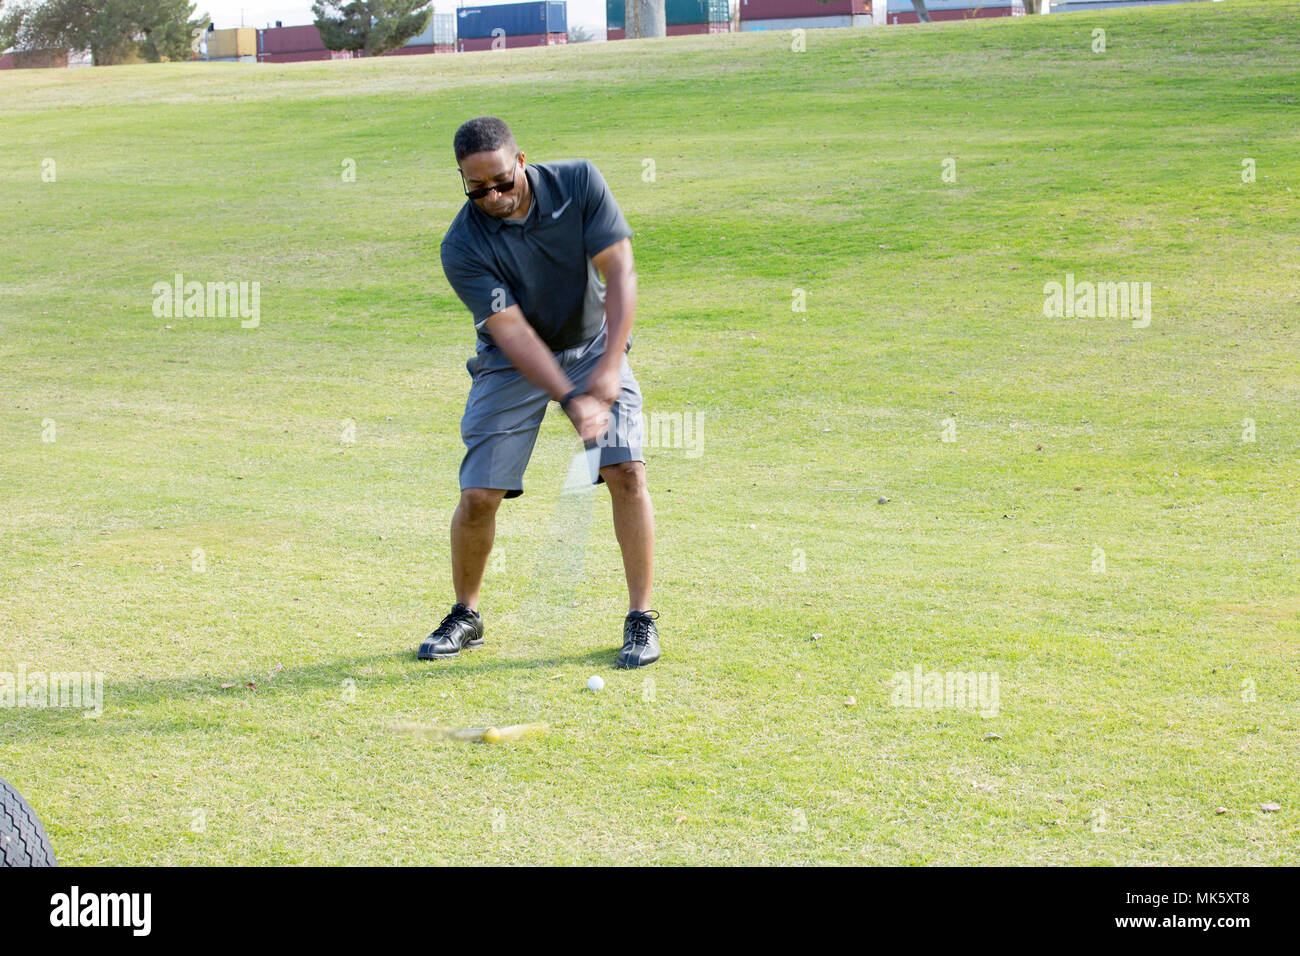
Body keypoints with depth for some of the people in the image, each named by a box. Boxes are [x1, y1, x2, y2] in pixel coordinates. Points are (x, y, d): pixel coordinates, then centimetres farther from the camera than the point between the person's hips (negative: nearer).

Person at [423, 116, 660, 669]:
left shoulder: (579, 183, -18)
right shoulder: (462, 248, -22)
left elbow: (620, 273, -19)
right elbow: (512, 332, -26)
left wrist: (608, 369, -27)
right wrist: (571, 401, -36)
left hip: (594, 345, 1)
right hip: (511, 366, -1)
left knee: (626, 472, -15)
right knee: (478, 495, -8)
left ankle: (641, 619, -3)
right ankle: (465, 616, 16)